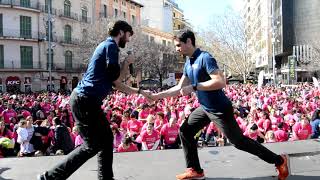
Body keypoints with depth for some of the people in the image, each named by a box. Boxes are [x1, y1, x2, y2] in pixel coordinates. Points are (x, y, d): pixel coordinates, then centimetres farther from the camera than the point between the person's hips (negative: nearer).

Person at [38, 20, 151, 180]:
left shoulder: (107, 46, 21)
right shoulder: (111, 46, -9)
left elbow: (115, 84, 22)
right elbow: (116, 79, -13)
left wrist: (139, 92, 24)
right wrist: (127, 62, 3)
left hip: (85, 99, 10)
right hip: (85, 101, -10)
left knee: (106, 138, 14)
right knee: (92, 146, -4)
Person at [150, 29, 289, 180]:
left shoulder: (205, 58, -21)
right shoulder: (188, 63, 8)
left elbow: (221, 82, -31)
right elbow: (180, 88, 13)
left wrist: (194, 87, -29)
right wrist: (156, 96, 8)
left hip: (219, 109, -9)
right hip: (205, 108, 9)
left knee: (239, 141, 1)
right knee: (185, 131, 7)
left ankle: (279, 161, 17)